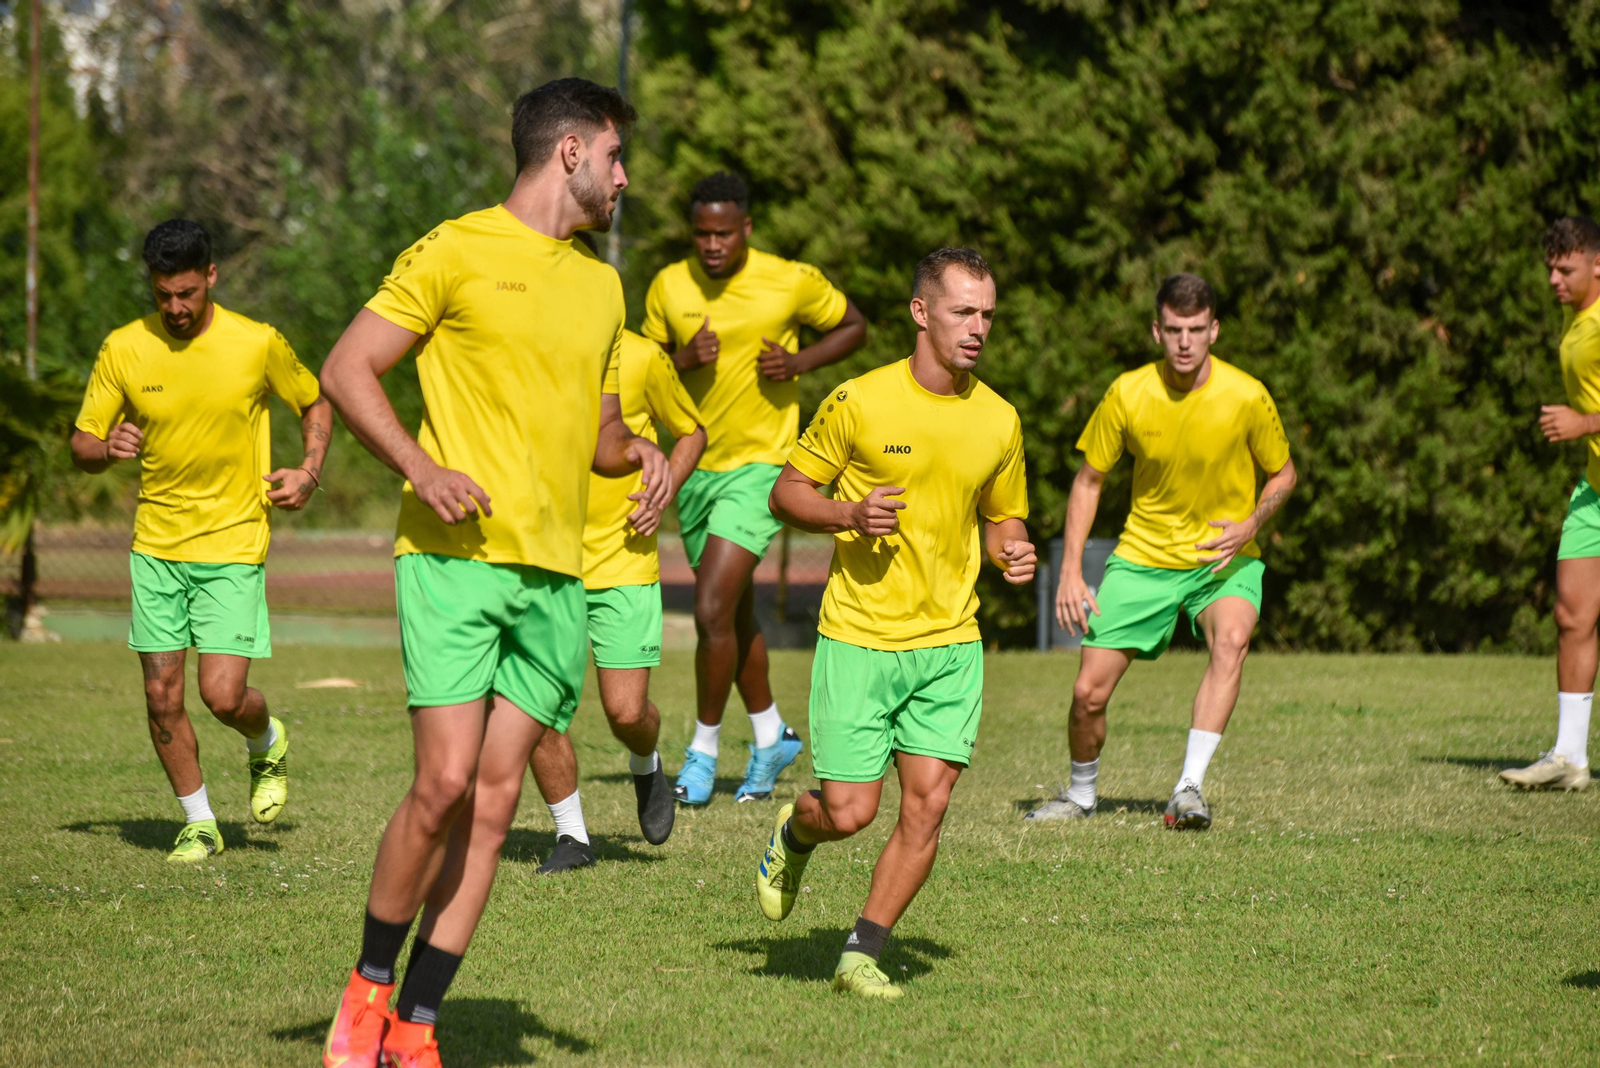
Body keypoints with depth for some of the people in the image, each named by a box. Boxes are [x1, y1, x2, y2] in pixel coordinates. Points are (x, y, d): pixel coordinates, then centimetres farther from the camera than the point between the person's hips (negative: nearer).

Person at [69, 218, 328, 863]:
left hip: (233, 544, -2)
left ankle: (268, 744, 23)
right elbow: (81, 449, 4)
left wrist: (309, 472, -3)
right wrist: (106, 449, -19)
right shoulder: (123, 349, -3)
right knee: (162, 696, 1)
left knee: (223, 696, -12)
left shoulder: (258, 345, -7)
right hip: (156, 545, 2)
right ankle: (200, 825, 19)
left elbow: (316, 402, 12)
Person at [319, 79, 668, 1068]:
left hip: (557, 575, 6)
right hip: (458, 555, -6)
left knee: (496, 803, 0)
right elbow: (348, 369, -2)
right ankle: (370, 986, 6)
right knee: (446, 781, -14)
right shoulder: (456, 252, -1)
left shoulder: (601, 284, 19)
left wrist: (641, 453, 5)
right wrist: (423, 468, -15)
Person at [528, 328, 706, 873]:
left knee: (626, 712, -7)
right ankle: (572, 837, 14)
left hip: (622, 563, -2)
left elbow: (692, 431, 10)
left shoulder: (642, 358, -6)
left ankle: (645, 766, 30)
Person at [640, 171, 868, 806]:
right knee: (736, 613, 16)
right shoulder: (669, 286, -1)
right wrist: (685, 359, -13)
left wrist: (800, 362, -12)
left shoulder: (792, 282, -10)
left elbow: (853, 326, 5)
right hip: (696, 467, 5)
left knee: (713, 610, -15)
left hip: (760, 466, -5)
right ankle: (771, 736, 34)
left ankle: (704, 749, 0)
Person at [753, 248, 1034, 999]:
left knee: (927, 804, -7)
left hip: (951, 641, 3)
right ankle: (795, 833, 31)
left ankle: (862, 955, 7)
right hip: (859, 636, -3)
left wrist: (1012, 551, -4)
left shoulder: (998, 419, 5)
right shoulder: (859, 402, -7)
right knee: (850, 812, -5)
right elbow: (787, 491, 1)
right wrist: (850, 514, -18)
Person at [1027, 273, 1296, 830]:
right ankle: (1081, 794, 27)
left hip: (1223, 559, -1)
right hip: (1143, 556, 2)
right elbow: (1088, 481, 1)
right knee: (1089, 692, -3)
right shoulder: (1128, 394, -12)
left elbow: (1282, 475, 2)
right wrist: (1070, 573, -6)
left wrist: (1250, 525, -18)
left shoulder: (1247, 397, -15)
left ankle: (1189, 788, -34)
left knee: (1232, 640, -34)